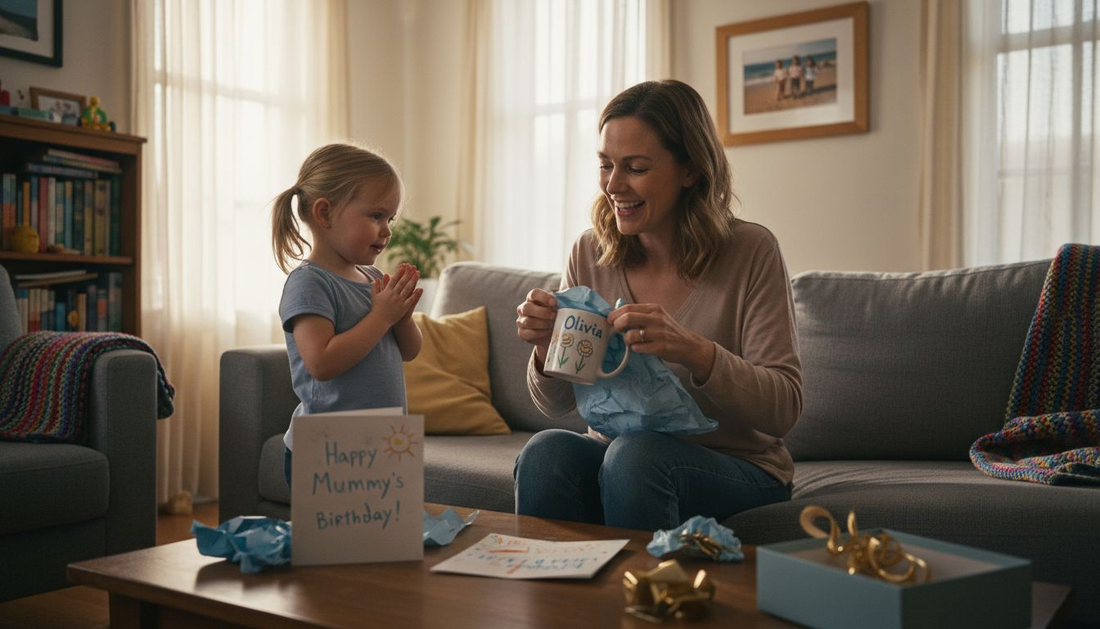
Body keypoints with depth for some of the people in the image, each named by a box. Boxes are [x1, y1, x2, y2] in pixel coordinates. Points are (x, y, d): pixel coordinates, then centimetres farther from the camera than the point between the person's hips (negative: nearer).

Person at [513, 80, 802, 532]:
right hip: (616, 452, 3)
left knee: (635, 454, -32)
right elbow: (555, 404, 5)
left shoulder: (751, 252, -10)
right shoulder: (589, 253, 0)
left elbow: (784, 409, -14)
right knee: (545, 451, -28)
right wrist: (545, 347, -18)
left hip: (737, 466, -2)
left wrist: (693, 350, -31)